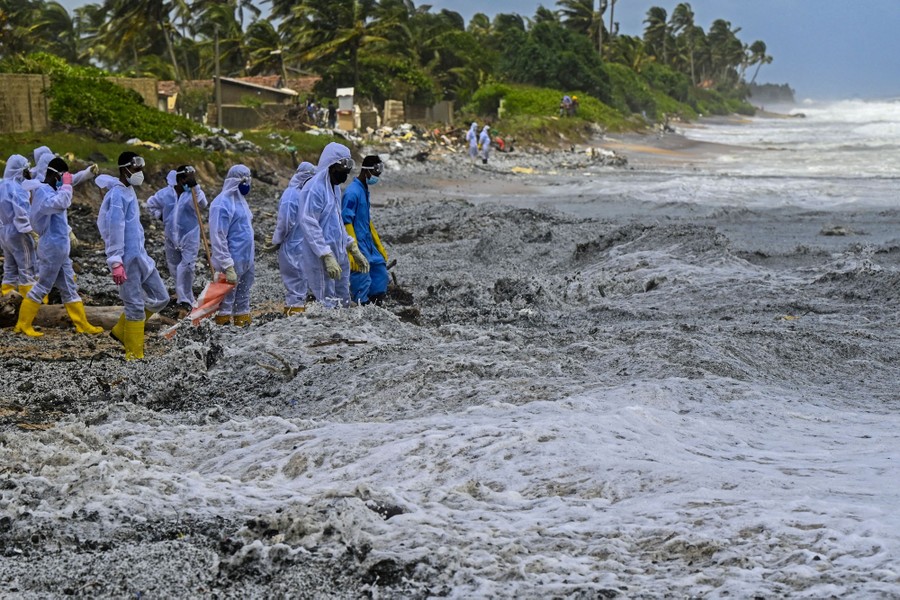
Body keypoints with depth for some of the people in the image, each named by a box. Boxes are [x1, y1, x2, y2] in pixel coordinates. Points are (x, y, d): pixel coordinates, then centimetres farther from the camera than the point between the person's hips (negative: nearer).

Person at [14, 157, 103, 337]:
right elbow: (63, 203, -33)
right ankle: (23, 325, 7)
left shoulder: (50, 190, 14)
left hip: (60, 248, 10)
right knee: (42, 287, -2)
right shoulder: (42, 191, -17)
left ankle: (82, 325, 17)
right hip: (52, 248, -10)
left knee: (69, 288, 12)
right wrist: (66, 185, -22)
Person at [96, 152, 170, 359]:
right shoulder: (117, 194, -13)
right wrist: (116, 262, -23)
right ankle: (134, 355, 4)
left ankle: (121, 331, 21)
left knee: (160, 298, 11)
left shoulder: (129, 191, 15)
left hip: (140, 256, 9)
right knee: (136, 306, -5)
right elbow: (115, 229, -19)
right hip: (127, 259, -9)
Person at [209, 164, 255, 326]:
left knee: (243, 298, 14)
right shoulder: (222, 204, -14)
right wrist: (227, 266, -22)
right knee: (227, 299, -4)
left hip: (247, 262, 9)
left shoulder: (240, 200, 15)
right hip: (233, 263, -9)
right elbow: (218, 238, -19)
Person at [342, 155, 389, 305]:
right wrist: (353, 252, -23)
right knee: (362, 281, -8)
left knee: (381, 274, 11)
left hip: (368, 244, 10)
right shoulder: (352, 193, -15)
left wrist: (380, 247, 22)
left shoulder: (364, 191, 14)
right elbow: (346, 223, -19)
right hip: (358, 245, -10)